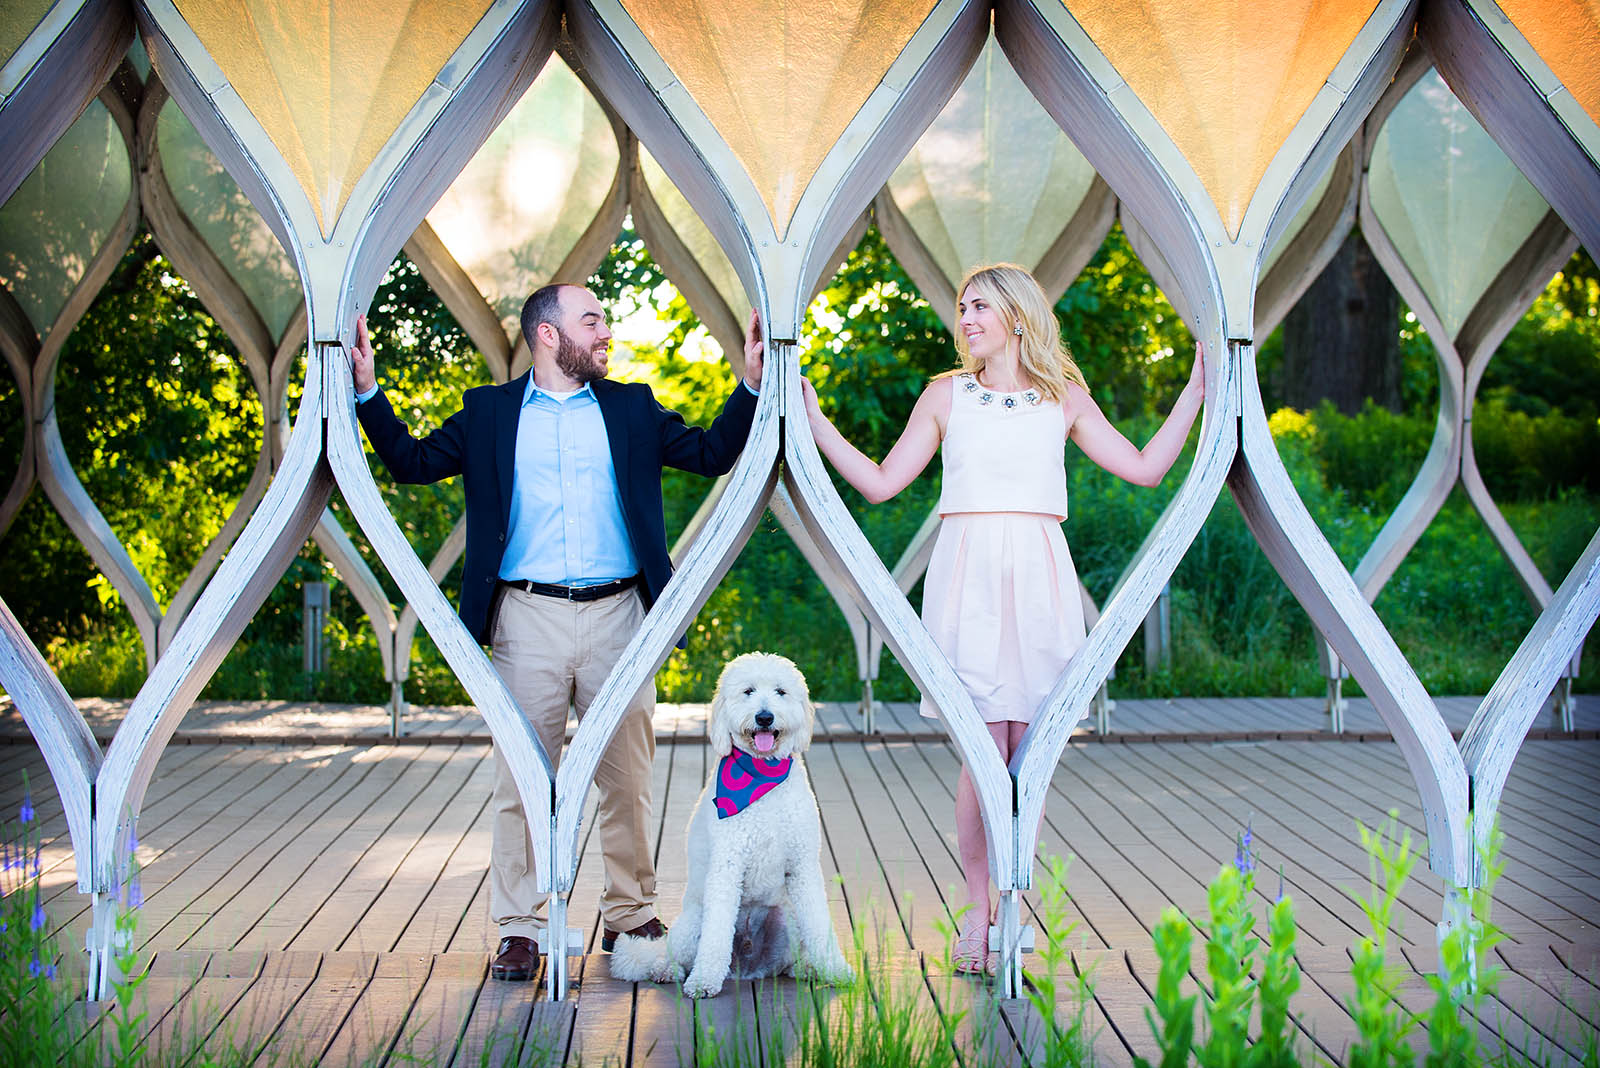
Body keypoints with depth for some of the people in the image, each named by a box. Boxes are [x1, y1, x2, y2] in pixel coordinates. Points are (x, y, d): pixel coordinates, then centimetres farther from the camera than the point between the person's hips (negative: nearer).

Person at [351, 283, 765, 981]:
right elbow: (412, 461, 10)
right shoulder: (488, 413, 11)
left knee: (627, 780, 6)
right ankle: (518, 930, 9)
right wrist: (367, 389, 0)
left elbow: (711, 453, 13)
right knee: (522, 781, 0)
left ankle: (630, 916, 19)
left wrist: (751, 382, 2)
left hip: (617, 617, 1)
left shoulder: (632, 408, 14)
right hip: (528, 621, -1)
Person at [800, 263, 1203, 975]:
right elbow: (879, 483, 10)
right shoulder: (946, 394, 12)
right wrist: (812, 418, 6)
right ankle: (977, 917, 3)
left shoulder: (1064, 398, 13)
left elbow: (1145, 468, 11)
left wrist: (1196, 390, 10)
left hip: (1038, 579, 1)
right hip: (969, 575, -1)